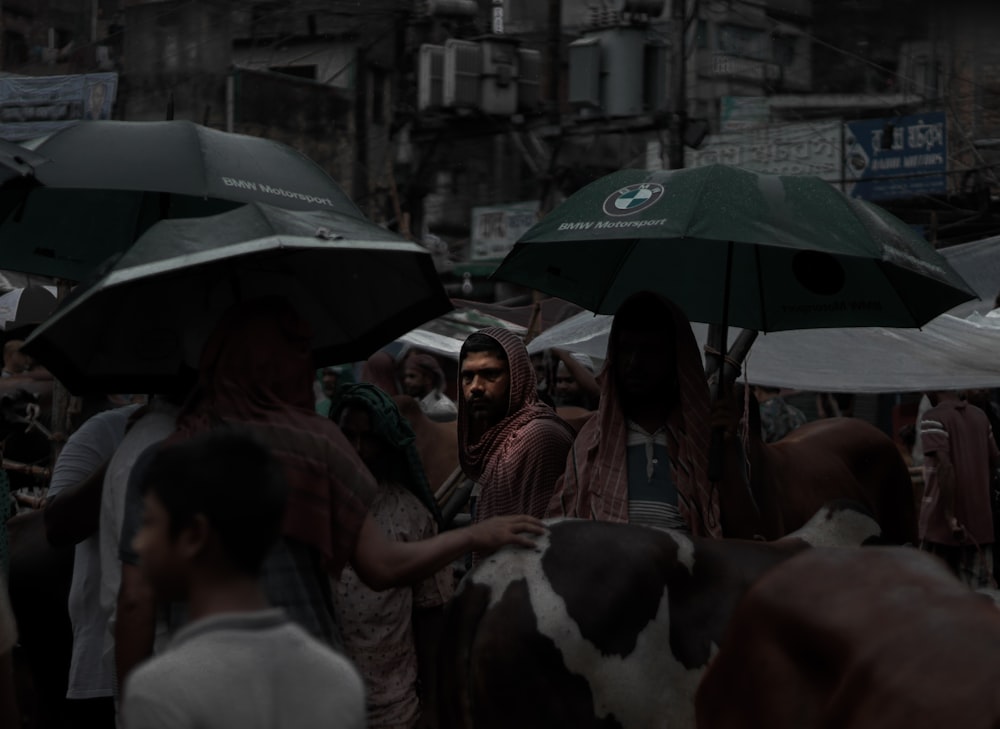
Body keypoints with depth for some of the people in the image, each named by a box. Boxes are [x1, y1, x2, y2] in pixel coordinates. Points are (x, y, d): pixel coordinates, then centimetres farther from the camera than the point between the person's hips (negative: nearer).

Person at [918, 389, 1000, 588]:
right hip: (980, 519, 6)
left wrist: (950, 515, -22)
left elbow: (945, 466, -22)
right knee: (982, 587, 3)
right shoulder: (980, 416, 10)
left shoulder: (933, 418, -11)